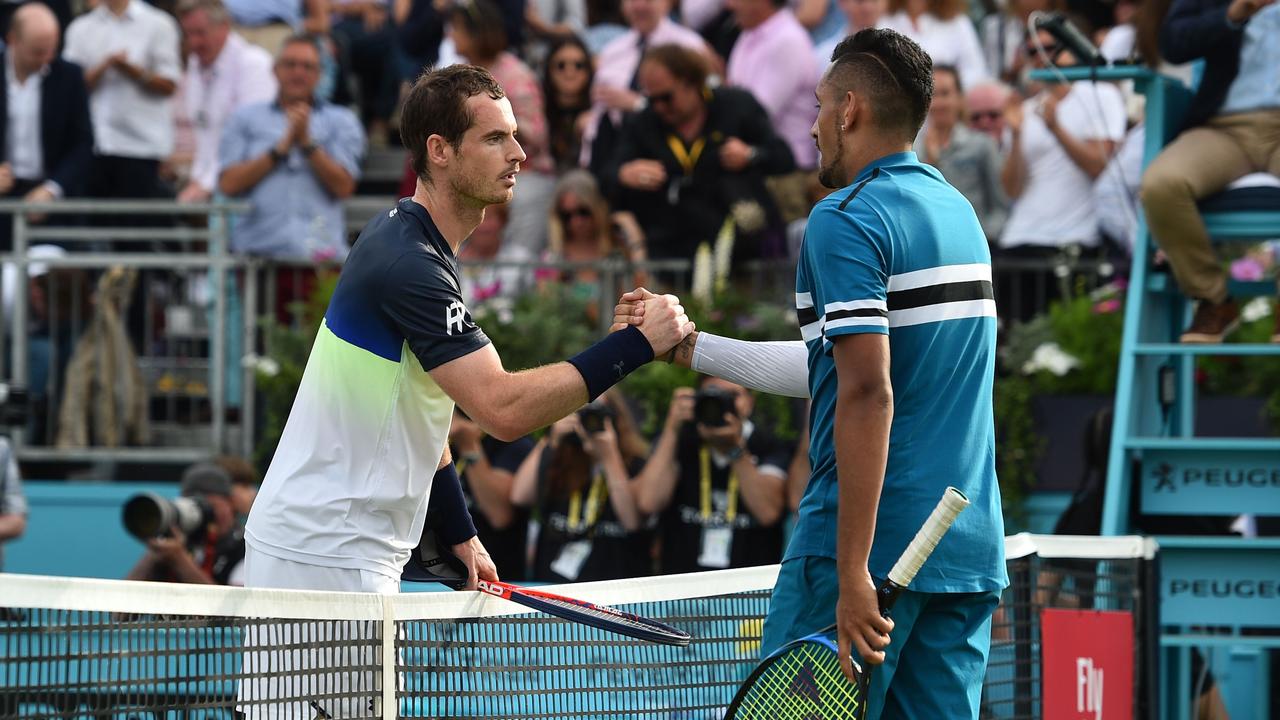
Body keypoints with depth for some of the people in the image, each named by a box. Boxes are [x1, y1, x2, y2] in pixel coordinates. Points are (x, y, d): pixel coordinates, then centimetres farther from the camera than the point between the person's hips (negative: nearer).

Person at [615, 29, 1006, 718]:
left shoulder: (845, 218, -10)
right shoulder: (956, 211, 17)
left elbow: (866, 395, -20)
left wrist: (854, 572, -22)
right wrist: (684, 344, 29)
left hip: (874, 535, -8)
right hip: (970, 547, 8)